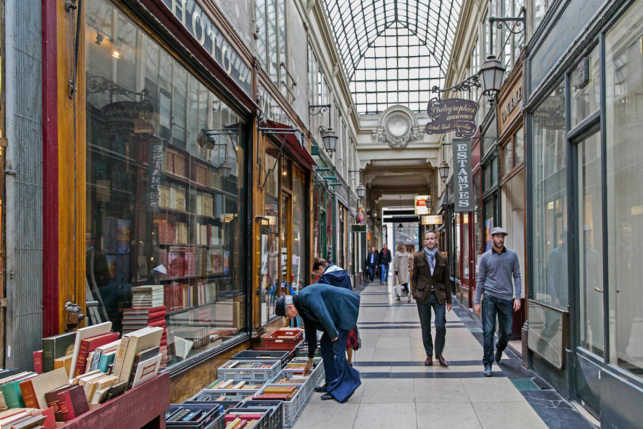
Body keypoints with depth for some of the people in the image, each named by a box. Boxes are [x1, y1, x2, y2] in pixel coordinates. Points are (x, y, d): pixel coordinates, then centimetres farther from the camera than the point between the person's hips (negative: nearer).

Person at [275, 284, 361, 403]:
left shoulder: (307, 296, -21)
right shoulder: (302, 308, 10)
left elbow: (323, 315, -28)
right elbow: (310, 331, 18)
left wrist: (334, 335, -17)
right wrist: (310, 361, 23)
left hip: (346, 308, -10)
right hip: (338, 314, 10)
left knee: (337, 345, -10)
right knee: (325, 343, 10)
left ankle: (339, 388, -5)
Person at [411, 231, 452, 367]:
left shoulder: (442, 259, 5)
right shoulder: (418, 257, 2)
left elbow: (446, 280, 8)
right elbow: (414, 277, 7)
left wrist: (449, 300, 9)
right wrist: (415, 294, -4)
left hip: (439, 296, 0)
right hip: (423, 296, 0)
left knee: (441, 326, -7)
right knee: (425, 328, 6)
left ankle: (439, 353, 12)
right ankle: (429, 355, 20)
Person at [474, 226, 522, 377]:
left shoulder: (512, 255, 5)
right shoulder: (485, 257, 3)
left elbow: (517, 276, 7)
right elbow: (480, 280, 6)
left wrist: (517, 297, -3)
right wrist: (477, 301, 3)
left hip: (506, 298, 2)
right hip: (489, 297, -1)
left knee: (507, 332, 9)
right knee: (488, 331, -6)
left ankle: (499, 349, 42)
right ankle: (487, 365, 0)